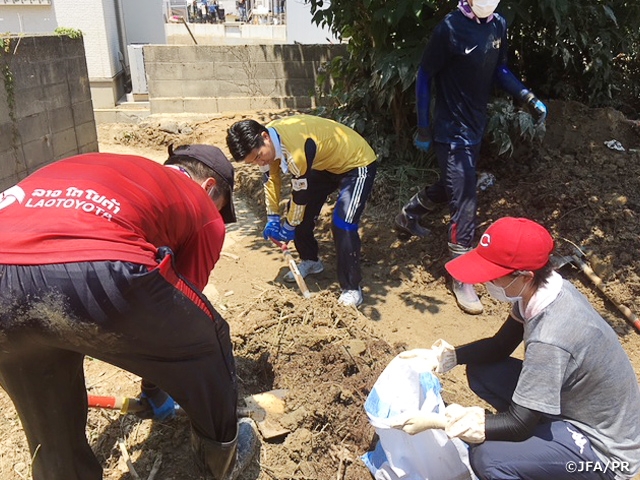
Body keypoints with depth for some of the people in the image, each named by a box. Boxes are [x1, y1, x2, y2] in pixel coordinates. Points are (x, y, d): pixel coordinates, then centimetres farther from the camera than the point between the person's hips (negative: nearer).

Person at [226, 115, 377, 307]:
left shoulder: (296, 149, -38)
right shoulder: (268, 141, -12)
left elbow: (301, 194, -25)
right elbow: (271, 178, 3)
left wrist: (288, 226, -10)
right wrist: (272, 218, 2)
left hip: (357, 163, -9)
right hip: (325, 163, 9)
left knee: (342, 224, -21)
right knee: (301, 213, 8)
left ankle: (352, 288, -6)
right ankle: (311, 261, 32)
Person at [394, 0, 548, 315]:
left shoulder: (499, 26, 1)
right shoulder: (450, 28, -18)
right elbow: (425, 76, -11)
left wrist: (529, 98, 1)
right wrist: (424, 129, -10)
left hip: (475, 127, 8)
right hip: (451, 132, -7)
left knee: (450, 187, 23)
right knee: (465, 203, -6)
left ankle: (408, 216, 49)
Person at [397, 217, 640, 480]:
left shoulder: (550, 338, -37)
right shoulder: (542, 288, -11)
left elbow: (518, 424, -27)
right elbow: (499, 347, 5)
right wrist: (444, 357, -7)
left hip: (605, 447, -8)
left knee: (487, 458, -27)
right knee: (481, 371, 4)